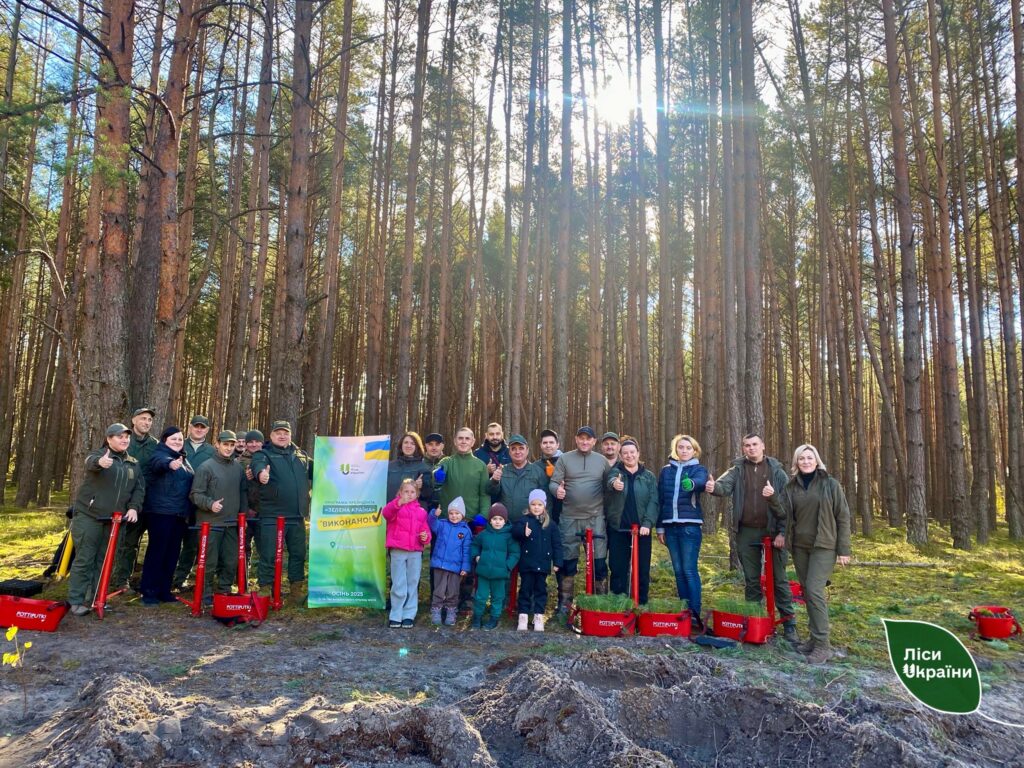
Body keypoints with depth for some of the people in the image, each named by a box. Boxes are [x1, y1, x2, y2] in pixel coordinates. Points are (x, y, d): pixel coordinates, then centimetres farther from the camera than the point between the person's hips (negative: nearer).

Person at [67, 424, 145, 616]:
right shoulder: (99, 455, -6)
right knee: (84, 559, -3)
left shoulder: (133, 464, 11)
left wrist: (133, 507, -7)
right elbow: (90, 462, -30)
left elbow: (139, 488, 11)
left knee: (103, 560, 10)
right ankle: (76, 600, 4)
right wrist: (99, 462, -55)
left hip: (113, 519, 5)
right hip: (89, 516, -5)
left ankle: (95, 599, 19)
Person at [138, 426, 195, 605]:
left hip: (180, 513, 7)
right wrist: (170, 463, -54)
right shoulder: (160, 454, -5)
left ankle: (164, 590, 18)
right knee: (157, 550, -4)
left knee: (172, 552, 10)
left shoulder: (184, 460, 17)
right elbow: (159, 463, -31)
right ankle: (149, 592, 3)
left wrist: (189, 511, 20)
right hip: (160, 511, -7)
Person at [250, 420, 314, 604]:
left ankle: (296, 590, 23)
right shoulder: (264, 454, -1)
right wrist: (261, 472, -48)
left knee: (298, 554, 12)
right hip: (272, 516, -5)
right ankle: (265, 591, 9)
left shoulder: (301, 455, 16)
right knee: (269, 555, -1)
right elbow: (258, 464, -24)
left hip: (297, 516, 5)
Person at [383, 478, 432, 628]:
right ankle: (395, 616, 9)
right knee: (399, 586, -1)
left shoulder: (421, 512, 14)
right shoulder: (395, 507, 2)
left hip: (415, 552, 3)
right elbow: (386, 513, -21)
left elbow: (425, 530, 17)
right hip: (398, 551, -3)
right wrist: (399, 502, -40)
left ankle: (409, 615, 16)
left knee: (412, 585, 7)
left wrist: (426, 536, -7)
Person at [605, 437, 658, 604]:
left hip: (641, 529, 1)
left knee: (642, 570, 4)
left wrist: (647, 523, -15)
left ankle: (642, 605, 15)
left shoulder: (649, 476, 7)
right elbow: (610, 482, -21)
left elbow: (653, 502, -1)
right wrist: (614, 484, -45)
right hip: (618, 529, 0)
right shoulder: (615, 472, 3)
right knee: (618, 569, 3)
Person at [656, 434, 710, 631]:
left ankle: (695, 614, -5)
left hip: (690, 525, -4)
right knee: (678, 571, 8)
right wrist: (660, 527, 10)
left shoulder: (699, 469, 2)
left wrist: (691, 483, -46)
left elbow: (701, 482, -22)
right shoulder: (666, 470, 13)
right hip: (671, 525, 4)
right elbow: (660, 499, 13)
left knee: (689, 570, -8)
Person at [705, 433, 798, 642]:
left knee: (779, 578, 4)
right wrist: (714, 487, -37)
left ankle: (789, 623, 11)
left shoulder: (776, 470, 1)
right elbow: (725, 485, -14)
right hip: (746, 532, 2)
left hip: (772, 531, -2)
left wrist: (783, 532, -9)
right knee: (751, 579, 10)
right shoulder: (738, 469, 6)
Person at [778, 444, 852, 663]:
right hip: (799, 547, 5)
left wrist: (843, 549, -6)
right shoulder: (791, 487, 8)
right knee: (807, 592, 9)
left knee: (814, 590, -13)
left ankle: (822, 644, -7)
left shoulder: (830, 485, -2)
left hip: (824, 546, -4)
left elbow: (843, 517, -2)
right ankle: (814, 637, 20)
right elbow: (784, 515, 9)